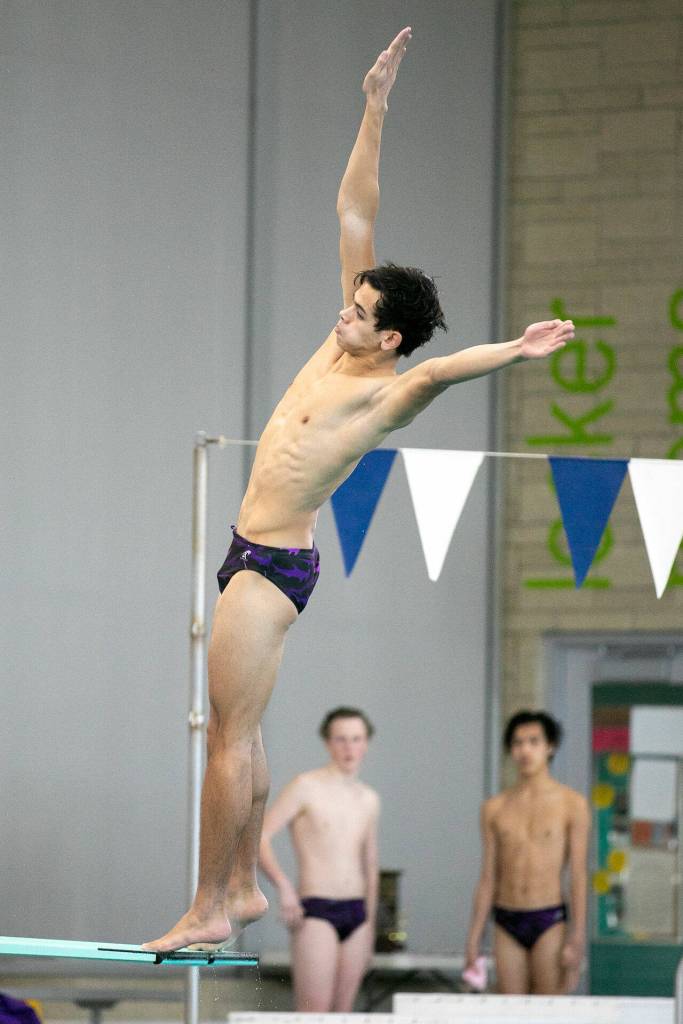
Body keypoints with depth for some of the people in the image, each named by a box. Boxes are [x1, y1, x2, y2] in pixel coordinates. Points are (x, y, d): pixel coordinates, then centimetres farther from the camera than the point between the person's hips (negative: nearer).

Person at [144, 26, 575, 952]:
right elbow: (355, 215, 5)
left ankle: (209, 908, -6)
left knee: (230, 737, -8)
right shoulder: (344, 345, 4)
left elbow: (439, 371, -39)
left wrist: (511, 352, -56)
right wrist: (375, 110, 3)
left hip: (273, 563, -9)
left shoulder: (388, 391, -17)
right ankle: (243, 888, 19)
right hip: (261, 556, 9)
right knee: (240, 732, 13)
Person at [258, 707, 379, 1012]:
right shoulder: (306, 787, -3)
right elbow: (258, 836, -9)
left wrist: (370, 927, 20)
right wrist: (283, 886, -21)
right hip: (316, 913, -6)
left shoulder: (369, 800, 15)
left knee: (342, 1015, 4)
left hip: (356, 915, 6)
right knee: (314, 1013, -13)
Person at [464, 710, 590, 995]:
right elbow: (488, 879, 12)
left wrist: (577, 939, -9)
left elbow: (578, 876, -2)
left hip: (549, 922, -3)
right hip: (507, 922, 3)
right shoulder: (495, 808, 9)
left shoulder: (572, 804, 0)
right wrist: (473, 939, 8)